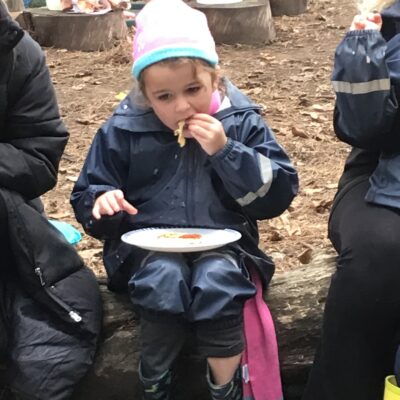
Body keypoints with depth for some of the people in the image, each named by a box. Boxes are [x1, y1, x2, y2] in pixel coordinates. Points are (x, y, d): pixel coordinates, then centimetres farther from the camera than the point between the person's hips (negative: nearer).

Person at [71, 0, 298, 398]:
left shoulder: (242, 123, 0)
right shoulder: (122, 130, 2)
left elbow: (278, 194, -6)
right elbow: (86, 195, 10)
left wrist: (225, 152, -18)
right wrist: (102, 205, -15)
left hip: (221, 242, 0)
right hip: (149, 246, 1)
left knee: (218, 280, -33)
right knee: (163, 279, -33)